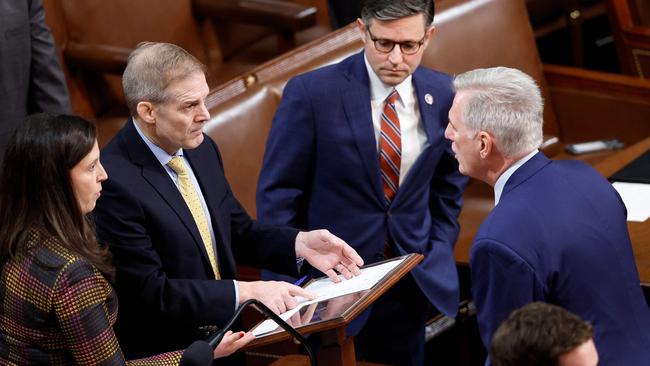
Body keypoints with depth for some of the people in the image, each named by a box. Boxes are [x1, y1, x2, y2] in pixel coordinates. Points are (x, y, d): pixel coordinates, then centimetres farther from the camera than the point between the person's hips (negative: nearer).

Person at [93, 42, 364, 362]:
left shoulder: (201, 148, 4)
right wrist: (245, 292, -22)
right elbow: (151, 293, -19)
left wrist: (299, 244, -3)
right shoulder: (114, 182, -20)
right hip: (165, 352, -7)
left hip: (226, 334, 7)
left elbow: (238, 232, 15)